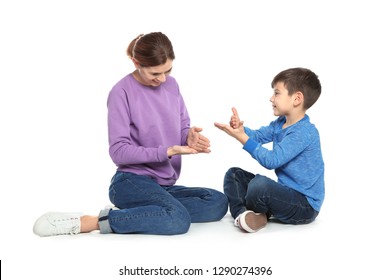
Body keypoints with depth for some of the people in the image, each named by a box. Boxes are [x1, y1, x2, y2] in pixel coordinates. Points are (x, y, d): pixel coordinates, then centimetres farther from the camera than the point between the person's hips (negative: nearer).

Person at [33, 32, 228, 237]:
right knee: (178, 220, -32)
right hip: (132, 183, -7)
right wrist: (168, 151, -21)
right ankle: (86, 222, -22)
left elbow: (182, 128, 12)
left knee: (218, 202, -14)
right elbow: (119, 152, -15)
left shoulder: (171, 85, 8)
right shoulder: (122, 92, -12)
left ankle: (133, 213, -11)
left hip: (162, 186, 7)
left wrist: (189, 137, -13)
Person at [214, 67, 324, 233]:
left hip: (305, 205, -10)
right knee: (234, 174, 9)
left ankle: (251, 211, -3)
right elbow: (258, 136, 3)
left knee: (260, 184, -36)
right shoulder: (280, 123, 9)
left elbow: (271, 160, -27)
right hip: (287, 193, 10)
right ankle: (242, 213, -16)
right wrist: (241, 129, -19)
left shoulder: (304, 132, -22)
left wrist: (242, 138, -28)